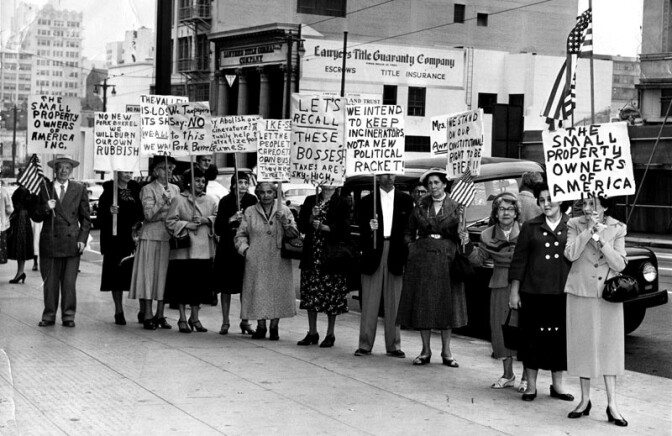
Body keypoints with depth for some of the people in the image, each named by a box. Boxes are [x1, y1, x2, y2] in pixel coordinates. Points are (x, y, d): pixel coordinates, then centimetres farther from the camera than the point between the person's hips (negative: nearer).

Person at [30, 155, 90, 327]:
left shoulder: (80, 189, 7)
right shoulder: (45, 189, 7)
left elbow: (85, 218, 9)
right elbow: (35, 216, 8)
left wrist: (82, 239, -2)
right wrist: (45, 208, -12)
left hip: (72, 242, 0)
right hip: (50, 241, 1)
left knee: (69, 282, 0)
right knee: (50, 282, 4)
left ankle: (68, 316, 10)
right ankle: (49, 316, 15)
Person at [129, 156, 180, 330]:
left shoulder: (175, 189, 13)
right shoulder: (148, 189, -1)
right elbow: (149, 215, -11)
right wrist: (164, 203, -23)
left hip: (169, 237, 4)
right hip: (151, 236, -4)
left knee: (164, 275, 3)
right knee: (149, 274, -4)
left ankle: (160, 315, 9)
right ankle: (147, 316, -2)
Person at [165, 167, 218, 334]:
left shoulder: (210, 200, 9)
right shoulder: (179, 200, -2)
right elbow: (170, 221, -4)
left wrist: (205, 220, -11)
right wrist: (186, 225, -15)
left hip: (204, 249, 4)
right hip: (183, 249, -4)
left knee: (200, 284, 8)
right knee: (183, 284, 0)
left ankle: (195, 318, 20)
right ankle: (182, 319, 10)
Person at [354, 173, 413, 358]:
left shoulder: (405, 200, 9)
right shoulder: (367, 201, 7)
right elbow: (361, 230, 5)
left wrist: (406, 254, -2)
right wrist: (369, 228, -17)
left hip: (396, 254, 1)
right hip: (374, 253, 0)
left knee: (394, 303, 4)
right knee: (369, 302, 1)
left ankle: (393, 346, 9)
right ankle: (365, 344, 5)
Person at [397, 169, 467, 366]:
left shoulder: (455, 206, 2)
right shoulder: (420, 206, 8)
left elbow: (460, 233, 2)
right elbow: (409, 232, 16)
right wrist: (412, 247, 2)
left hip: (446, 258, -2)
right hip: (422, 259, 2)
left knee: (446, 303, 1)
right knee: (422, 303, 1)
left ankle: (446, 351, 9)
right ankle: (425, 350, 9)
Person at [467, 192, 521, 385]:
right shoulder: (488, 235, 6)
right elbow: (478, 259, 8)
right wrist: (469, 247, -8)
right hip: (500, 287, 4)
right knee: (500, 326, 6)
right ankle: (508, 374, 22)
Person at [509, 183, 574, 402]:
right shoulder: (530, 227, 5)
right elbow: (519, 260, 5)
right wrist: (514, 291, 1)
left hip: (562, 292, 0)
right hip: (533, 292, 0)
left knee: (560, 337, 7)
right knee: (532, 337, 4)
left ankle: (557, 385, 20)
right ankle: (531, 385, 15)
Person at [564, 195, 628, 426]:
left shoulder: (617, 229, -1)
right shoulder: (575, 225, -1)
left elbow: (619, 264, -8)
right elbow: (570, 254, -14)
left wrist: (600, 238, -18)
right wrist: (588, 231, -20)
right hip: (581, 294, 1)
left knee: (609, 347, 0)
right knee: (583, 346, 6)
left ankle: (612, 405, 3)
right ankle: (585, 400, 18)